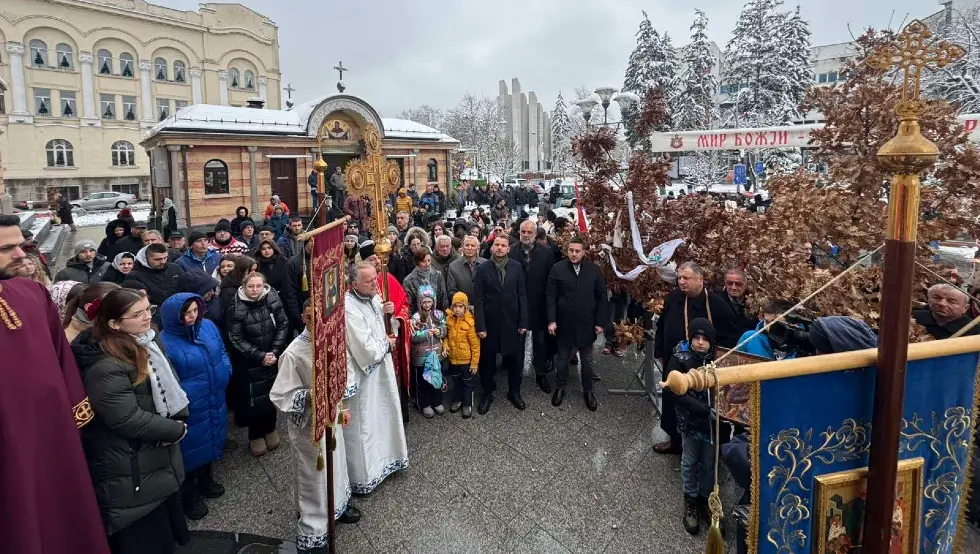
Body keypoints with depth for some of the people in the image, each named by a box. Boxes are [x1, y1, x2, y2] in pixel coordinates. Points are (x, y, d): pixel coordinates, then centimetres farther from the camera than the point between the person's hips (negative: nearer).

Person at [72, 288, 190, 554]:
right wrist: (176, 430, -14)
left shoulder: (147, 343, 3)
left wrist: (180, 420, -8)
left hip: (159, 460, 9)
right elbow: (130, 421, -27)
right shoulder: (105, 369, -27)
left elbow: (170, 389, 10)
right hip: (132, 474, -8)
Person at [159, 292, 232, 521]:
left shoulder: (208, 326, -3)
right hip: (189, 407, -6)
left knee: (211, 440, 24)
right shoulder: (165, 342, -23)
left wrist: (226, 372, -1)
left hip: (214, 400, 7)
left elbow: (222, 352, 11)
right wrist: (184, 395, -20)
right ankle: (189, 496, 30)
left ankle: (206, 480, 48)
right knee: (192, 448, 8)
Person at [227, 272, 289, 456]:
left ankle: (270, 430, 30)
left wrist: (274, 351, -11)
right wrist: (260, 356, -15)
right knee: (254, 398, 3)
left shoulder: (272, 300, -8)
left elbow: (283, 325, -2)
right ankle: (255, 436, 22)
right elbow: (237, 339, -11)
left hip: (273, 357, 2)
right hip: (250, 361, -2)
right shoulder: (236, 309, -14)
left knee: (272, 394, 9)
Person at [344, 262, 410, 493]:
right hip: (363, 373, -9)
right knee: (364, 424, 6)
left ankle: (383, 457, 45)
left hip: (380, 368, 9)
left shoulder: (373, 297, -2)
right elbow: (368, 350, -28)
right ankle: (362, 476, 24)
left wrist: (386, 313, -4)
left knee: (382, 416, 23)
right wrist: (387, 344, -10)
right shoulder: (349, 309, -29)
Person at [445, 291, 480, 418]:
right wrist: (445, 346, -9)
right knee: (456, 381, 23)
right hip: (453, 358, 5)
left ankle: (467, 404, 28)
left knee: (468, 383, 12)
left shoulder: (470, 322, -21)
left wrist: (475, 362, -13)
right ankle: (457, 400, 41)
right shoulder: (449, 319, -6)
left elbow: (475, 345, -16)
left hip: (467, 360, -4)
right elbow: (446, 335, 10)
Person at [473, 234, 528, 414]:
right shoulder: (483, 269, -5)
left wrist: (523, 322, -4)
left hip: (512, 322, 1)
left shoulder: (516, 267, -2)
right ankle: (487, 394, 28)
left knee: (515, 359, 12)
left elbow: (522, 295, 0)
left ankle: (514, 392, 32)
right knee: (487, 360, 11)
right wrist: (480, 325, -11)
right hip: (490, 322, -1)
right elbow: (478, 299, -7)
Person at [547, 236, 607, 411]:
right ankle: (560, 388, 32)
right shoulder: (558, 269, -8)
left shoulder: (594, 270, -5)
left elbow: (601, 297, 0)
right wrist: (551, 320, -10)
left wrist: (600, 322, -2)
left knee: (587, 359, 14)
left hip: (586, 323, 1)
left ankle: (588, 391, 30)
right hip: (564, 323, -1)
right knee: (562, 358, 14)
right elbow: (550, 297, -6)